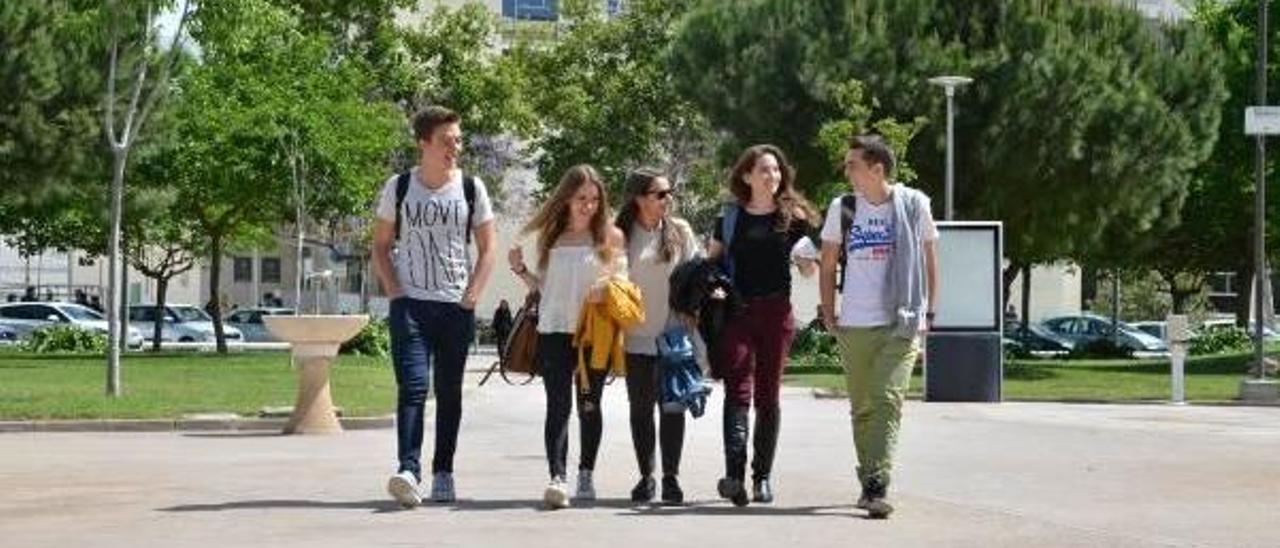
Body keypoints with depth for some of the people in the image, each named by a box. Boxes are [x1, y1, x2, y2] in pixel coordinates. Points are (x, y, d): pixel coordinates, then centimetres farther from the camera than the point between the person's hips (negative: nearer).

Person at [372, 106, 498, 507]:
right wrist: (393, 290, -3)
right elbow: (381, 246, 10)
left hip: (456, 307, 1)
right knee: (412, 386, -14)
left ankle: (443, 474, 15)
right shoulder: (399, 187, 3)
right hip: (410, 304, -1)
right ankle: (408, 470, -23)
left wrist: (472, 295, -3)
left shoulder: (471, 189, 4)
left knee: (449, 391, 6)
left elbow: (488, 248, 8)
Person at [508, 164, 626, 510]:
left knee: (589, 406, 9)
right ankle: (557, 478, -18)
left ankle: (586, 475, 21)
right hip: (555, 330, 1)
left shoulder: (611, 237, 4)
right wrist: (520, 270, 1)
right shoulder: (550, 237, 10)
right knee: (558, 405, -9)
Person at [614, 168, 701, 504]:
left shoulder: (680, 231, 4)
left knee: (672, 404, 0)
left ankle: (671, 477, 6)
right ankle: (646, 476, 15)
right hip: (637, 335, 0)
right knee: (641, 406, 6)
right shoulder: (621, 235, 1)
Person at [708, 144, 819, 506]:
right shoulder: (729, 217, 8)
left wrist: (810, 260, -12)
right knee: (738, 391, -12)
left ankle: (763, 476, 12)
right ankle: (734, 473, -22)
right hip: (736, 311, 0)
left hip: (776, 312, 0)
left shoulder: (792, 216, 6)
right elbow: (711, 263, 16)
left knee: (768, 395, 5)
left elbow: (808, 270, 10)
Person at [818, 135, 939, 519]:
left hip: (902, 325, -3)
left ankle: (877, 484, -20)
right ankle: (870, 484, 21)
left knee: (887, 401, -15)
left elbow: (929, 261, 9)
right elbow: (827, 266, 14)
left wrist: (928, 313, 5)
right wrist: (829, 315, 7)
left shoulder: (914, 204, 0)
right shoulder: (842, 209, 5)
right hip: (854, 326, 3)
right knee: (862, 408, 8)